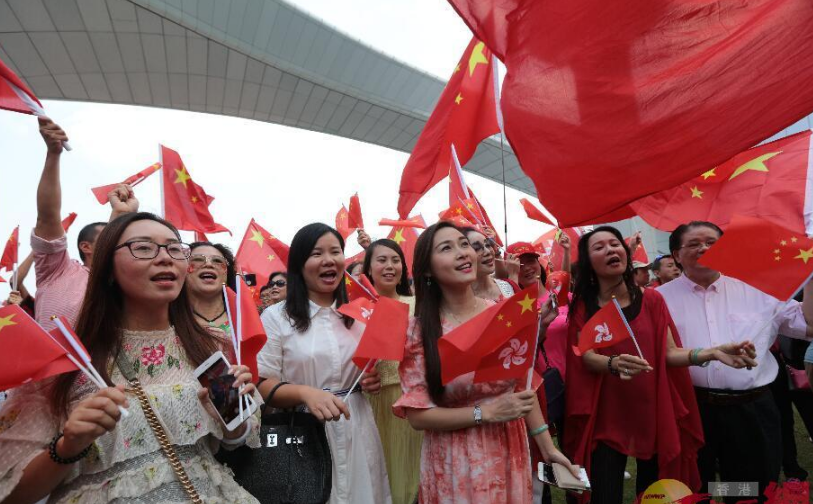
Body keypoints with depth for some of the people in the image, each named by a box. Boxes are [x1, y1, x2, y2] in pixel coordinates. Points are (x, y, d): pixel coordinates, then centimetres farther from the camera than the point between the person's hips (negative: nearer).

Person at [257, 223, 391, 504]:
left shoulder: (358, 315, 8)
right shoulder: (276, 317, -6)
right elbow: (262, 386, -10)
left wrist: (374, 381, -2)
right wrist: (305, 392, -27)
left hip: (357, 432, 4)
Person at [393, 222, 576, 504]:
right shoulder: (419, 331, -15)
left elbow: (523, 386, 5)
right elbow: (417, 415, -14)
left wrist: (547, 448, 6)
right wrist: (486, 412, -20)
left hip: (510, 453, 4)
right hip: (455, 464, -3)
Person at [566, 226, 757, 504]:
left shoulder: (652, 300, 1)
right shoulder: (582, 306, -3)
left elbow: (669, 353, -3)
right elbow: (587, 358, -12)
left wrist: (711, 353, -21)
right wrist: (614, 363, -34)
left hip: (653, 412, 2)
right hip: (606, 417, -1)